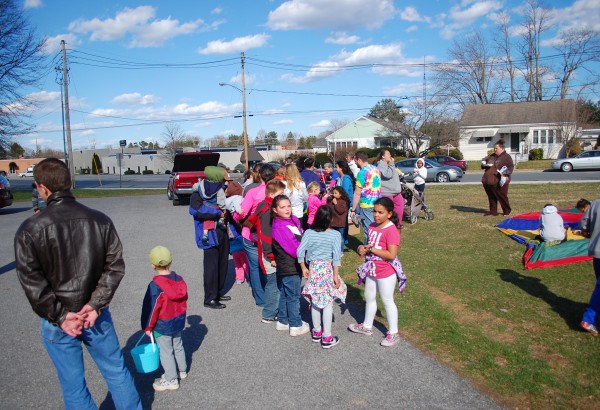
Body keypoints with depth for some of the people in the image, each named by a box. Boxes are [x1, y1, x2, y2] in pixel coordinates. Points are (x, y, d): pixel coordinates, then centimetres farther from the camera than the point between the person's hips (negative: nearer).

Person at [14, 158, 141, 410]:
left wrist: (59, 317, -8)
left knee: (73, 385, 15)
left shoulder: (29, 230, -13)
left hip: (57, 321, -2)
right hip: (95, 314, 2)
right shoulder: (99, 220, -6)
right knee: (116, 371, 18)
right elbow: (115, 266, -7)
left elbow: (32, 283, -13)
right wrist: (95, 305, -7)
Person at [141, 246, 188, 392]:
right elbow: (184, 298, 5)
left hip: (162, 325, -6)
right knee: (178, 346, 24)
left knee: (166, 352, 8)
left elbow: (151, 308, -19)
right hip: (178, 321, 7)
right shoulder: (179, 279, -6)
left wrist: (148, 327, -6)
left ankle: (171, 380, 19)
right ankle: (182, 370, 40)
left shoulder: (155, 286, -25)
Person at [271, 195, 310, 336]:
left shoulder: (293, 220, 5)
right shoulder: (278, 226, -21)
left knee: (284, 294, 19)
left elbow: (302, 238, 12)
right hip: (290, 268, -8)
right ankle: (296, 326, 16)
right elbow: (293, 248, -21)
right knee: (293, 296, 4)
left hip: (292, 265, 8)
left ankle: (283, 322, 33)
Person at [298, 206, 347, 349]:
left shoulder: (309, 233, -6)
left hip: (313, 270, 3)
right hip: (328, 270, -3)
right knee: (328, 304, 6)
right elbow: (336, 257, -14)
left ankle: (316, 332, 31)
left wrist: (303, 268, 5)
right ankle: (327, 338, 11)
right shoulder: (335, 235, -12)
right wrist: (336, 276, -8)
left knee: (315, 302, 16)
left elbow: (300, 251, -8)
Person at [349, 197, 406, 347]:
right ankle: (367, 326, 41)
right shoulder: (372, 227, 1)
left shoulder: (391, 230, -23)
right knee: (369, 298, 21)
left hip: (386, 273, -8)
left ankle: (393, 333, 23)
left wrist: (371, 249, -23)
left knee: (387, 301, 6)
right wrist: (363, 248, -8)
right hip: (371, 269, 8)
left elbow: (392, 255, -28)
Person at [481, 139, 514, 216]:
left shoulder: (506, 157, -1)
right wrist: (485, 165, 5)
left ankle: (507, 211, 16)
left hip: (499, 182, -6)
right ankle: (493, 211, 21)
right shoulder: (491, 156, 18)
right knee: (491, 197, 11)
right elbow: (484, 161, 28)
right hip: (488, 182, 6)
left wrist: (505, 172, -25)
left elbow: (511, 167, -8)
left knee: (502, 197, 1)